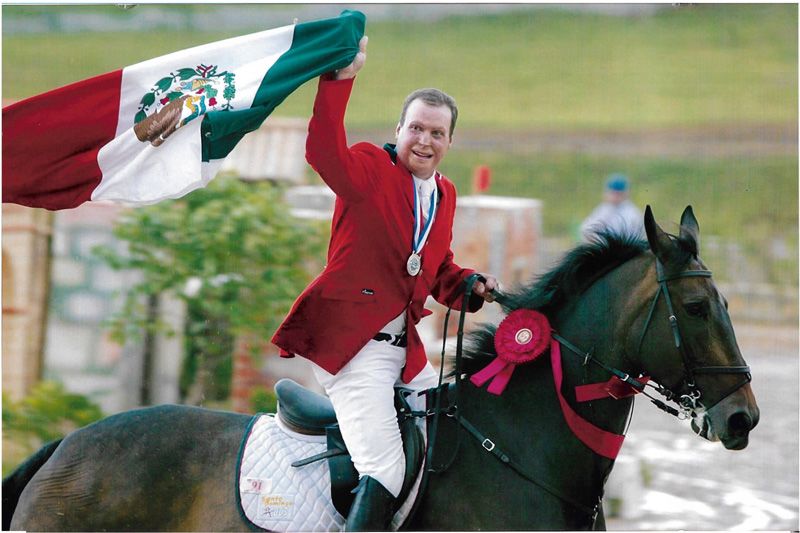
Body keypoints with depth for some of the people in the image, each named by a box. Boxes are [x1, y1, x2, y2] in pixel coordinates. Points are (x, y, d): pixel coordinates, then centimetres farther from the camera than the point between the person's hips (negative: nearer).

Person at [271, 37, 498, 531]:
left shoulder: (444, 194, 16)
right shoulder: (370, 169, -6)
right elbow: (324, 152, -28)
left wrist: (472, 287, 7)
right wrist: (340, 80, -37)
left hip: (406, 349, 8)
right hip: (352, 344, -8)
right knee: (386, 470, -18)